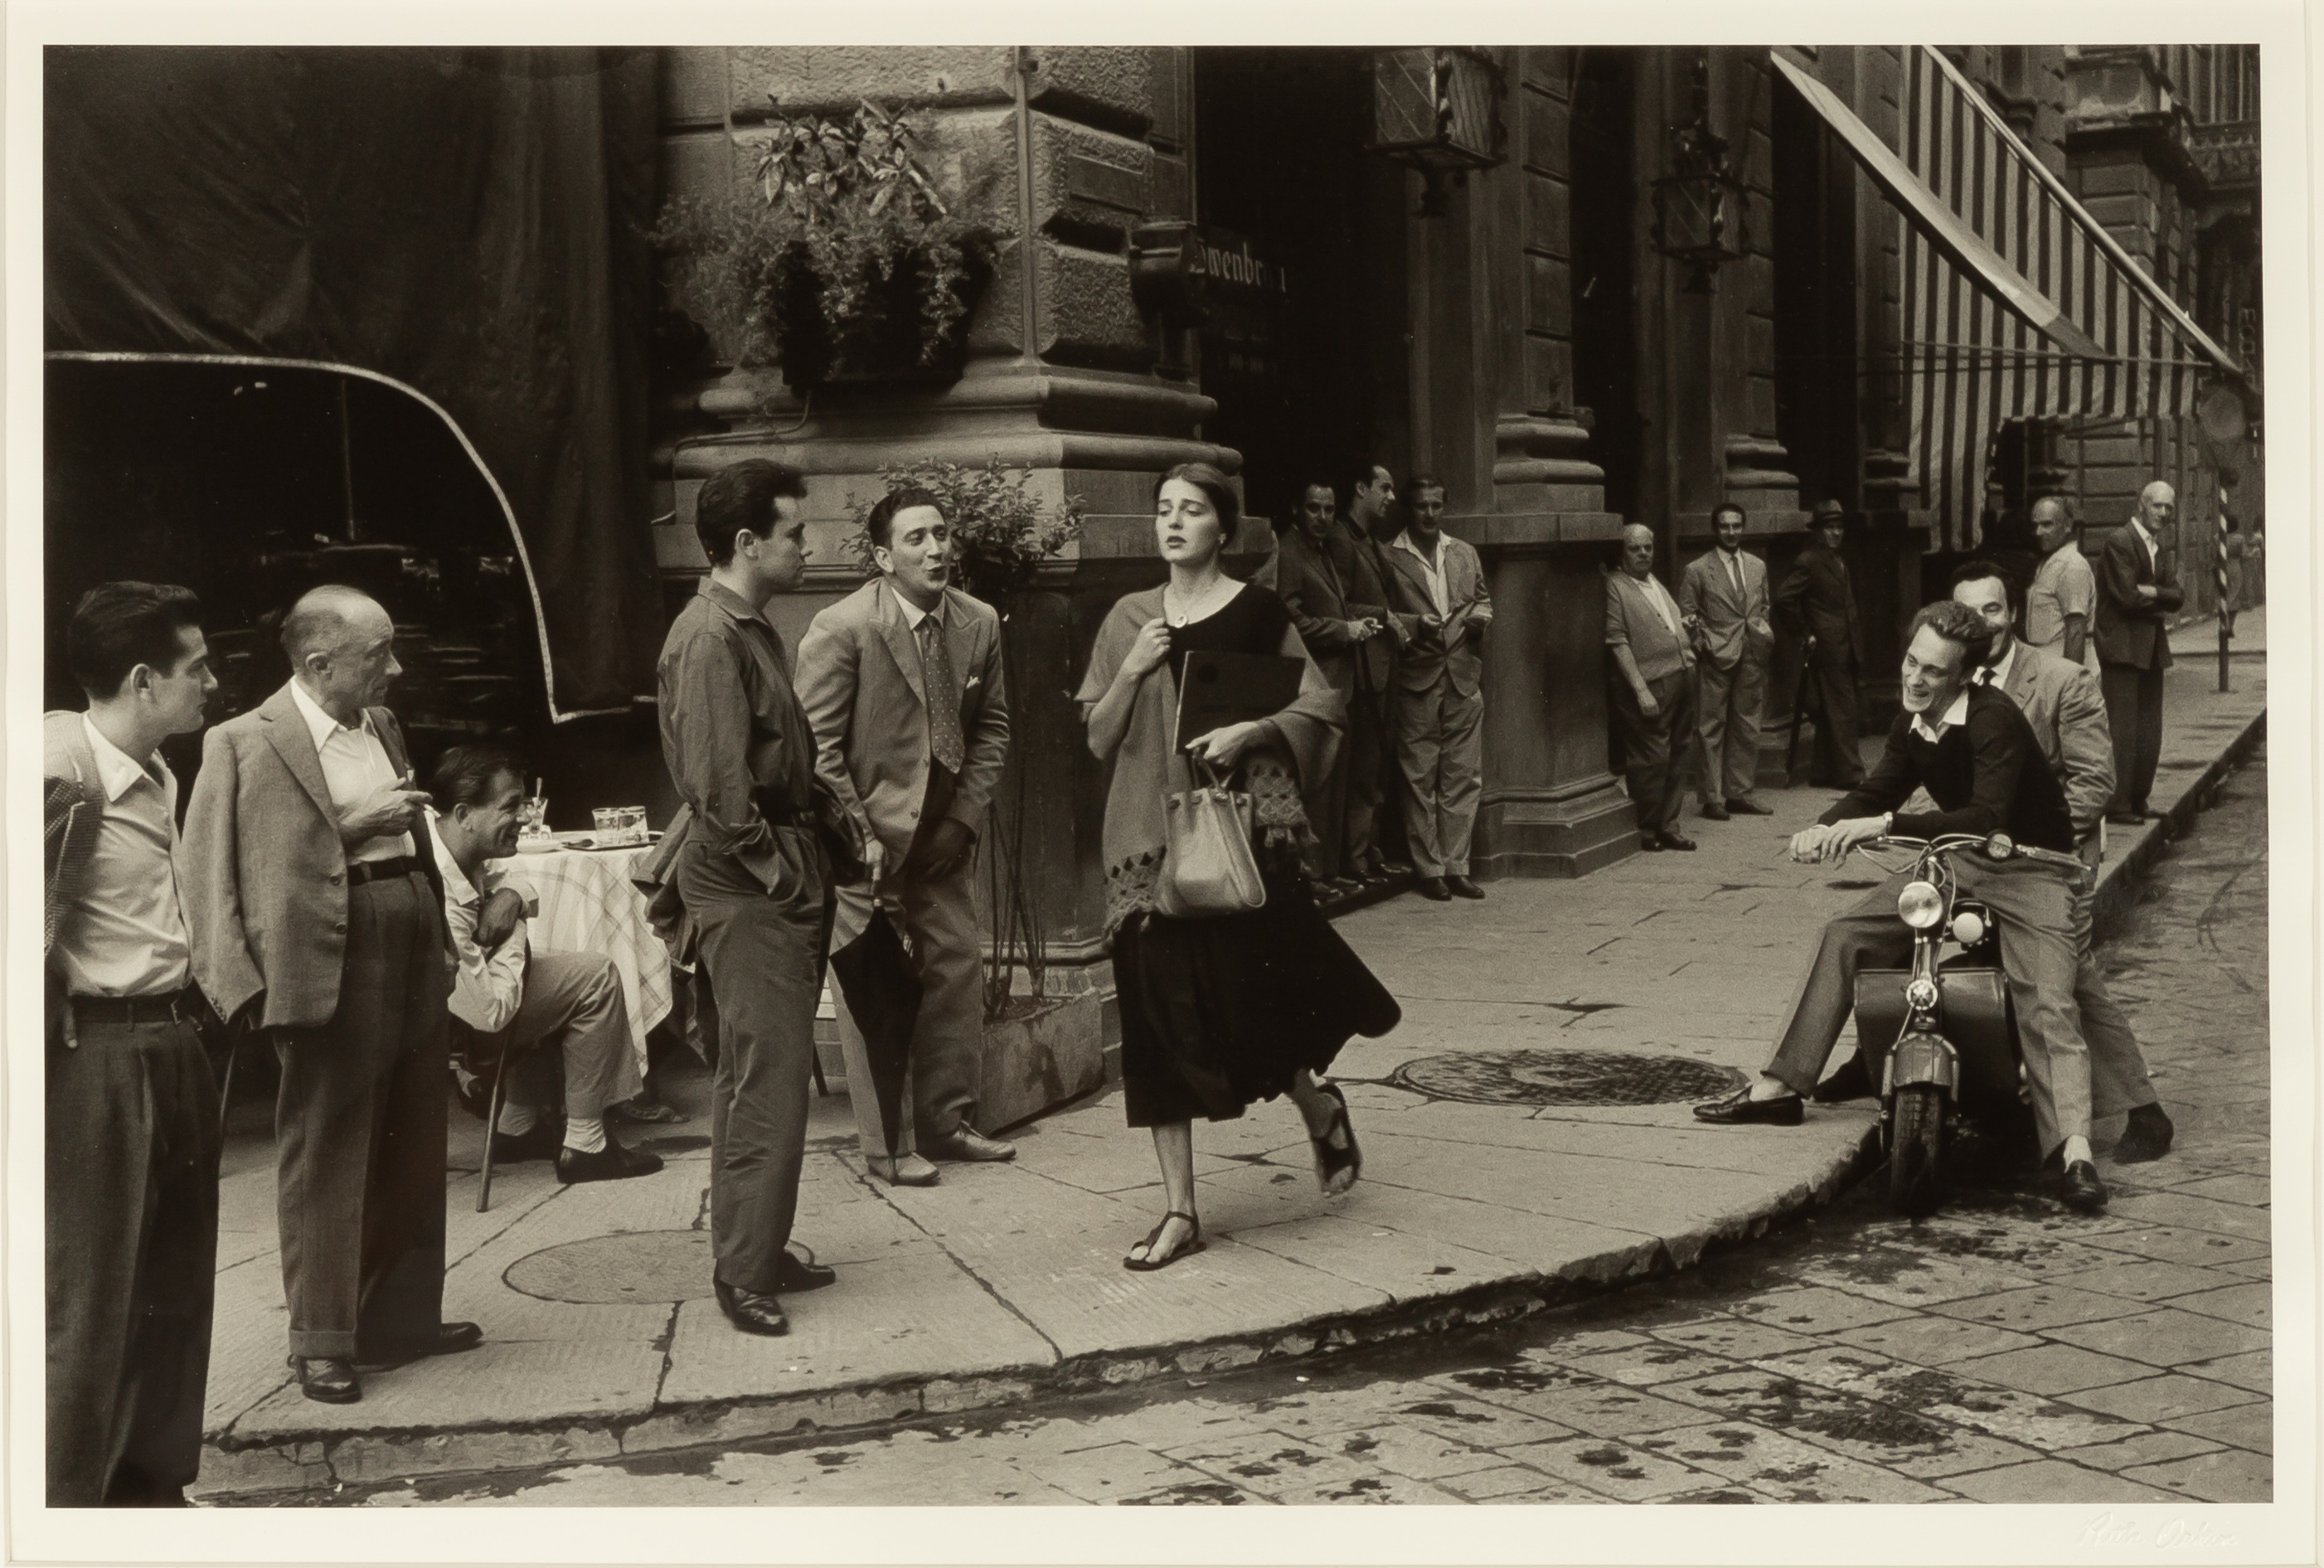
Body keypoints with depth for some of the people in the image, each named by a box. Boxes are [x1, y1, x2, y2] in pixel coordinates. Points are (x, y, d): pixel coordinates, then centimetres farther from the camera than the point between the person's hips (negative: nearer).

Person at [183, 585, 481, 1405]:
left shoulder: (382, 725, 13)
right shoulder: (246, 744, -10)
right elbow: (219, 868, -14)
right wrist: (349, 828, -19)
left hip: (412, 958, 8)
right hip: (330, 968, -8)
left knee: (413, 1151, 15)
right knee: (325, 1157, 0)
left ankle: (404, 1315, 28)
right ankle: (322, 1340, 10)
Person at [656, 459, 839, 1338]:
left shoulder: (751, 630, 15)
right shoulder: (710, 638, -16)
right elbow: (718, 788, -21)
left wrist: (810, 861, 11)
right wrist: (778, 871, -16)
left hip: (781, 876, 10)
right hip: (746, 879, -10)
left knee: (759, 1070, 15)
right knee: (768, 1075, -8)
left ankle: (757, 1250, 24)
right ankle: (744, 1272, -1)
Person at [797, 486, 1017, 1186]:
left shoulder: (978, 623, 1)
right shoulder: (841, 629, -15)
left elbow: (992, 729, 10)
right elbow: (817, 746, -12)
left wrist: (966, 818, 0)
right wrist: (858, 835, -15)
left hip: (943, 838, 6)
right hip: (866, 839, -5)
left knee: (957, 976, 9)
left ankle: (947, 1121, 24)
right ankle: (886, 1144, 8)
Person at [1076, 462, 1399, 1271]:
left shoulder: (1257, 612, 1)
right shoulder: (1129, 619, 10)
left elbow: (1319, 707, 1)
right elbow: (1099, 740, 10)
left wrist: (1250, 731, -14)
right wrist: (1131, 673, -6)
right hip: (1149, 832, 3)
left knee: (1245, 992, -6)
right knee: (1161, 1015, 1)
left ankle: (1319, 1106, 28)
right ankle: (1179, 1211, 7)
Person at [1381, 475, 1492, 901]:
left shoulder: (1465, 553, 15)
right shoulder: (1390, 557, 0)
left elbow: (1483, 599, 24)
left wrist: (1480, 616, 2)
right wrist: (1415, 623, -16)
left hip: (1464, 676, 4)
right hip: (1416, 678, -4)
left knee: (1463, 776, 3)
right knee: (1420, 778, -1)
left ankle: (1456, 866, 10)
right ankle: (1429, 869, 5)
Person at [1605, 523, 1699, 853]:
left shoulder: (1656, 583, 20)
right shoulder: (1615, 587, -7)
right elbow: (1618, 642, -13)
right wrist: (1640, 689, -18)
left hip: (1681, 677, 8)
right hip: (1650, 685, -8)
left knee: (1676, 756, 11)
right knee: (1651, 758, -6)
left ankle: (1668, 826, 19)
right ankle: (1646, 831, 6)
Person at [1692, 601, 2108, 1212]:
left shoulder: (1994, 719, -25)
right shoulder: (1912, 724, 0)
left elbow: (1987, 816, -36)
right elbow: (1878, 791, 11)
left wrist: (1886, 825, -42)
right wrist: (1825, 828, -11)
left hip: (2029, 869, -7)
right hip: (1955, 863, 7)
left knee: (2048, 1004, -25)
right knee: (1845, 936, 0)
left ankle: (2073, 1151, -33)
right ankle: (1778, 1086, 6)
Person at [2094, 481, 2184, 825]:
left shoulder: (2157, 548, 17)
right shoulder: (2119, 542, -10)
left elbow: (2176, 597, 7)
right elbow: (2127, 597, -17)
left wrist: (2150, 592, -11)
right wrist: (2160, 603, -3)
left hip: (2152, 649, 9)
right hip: (2123, 647, -9)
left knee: (2149, 733, 10)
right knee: (2123, 731, -9)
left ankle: (2138, 802, 17)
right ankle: (2118, 806, -7)